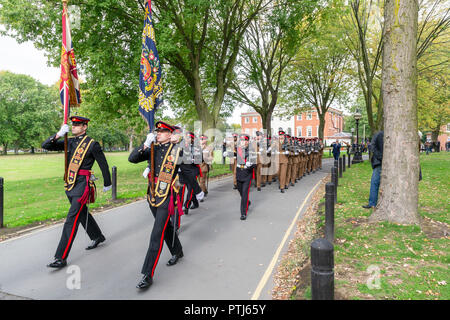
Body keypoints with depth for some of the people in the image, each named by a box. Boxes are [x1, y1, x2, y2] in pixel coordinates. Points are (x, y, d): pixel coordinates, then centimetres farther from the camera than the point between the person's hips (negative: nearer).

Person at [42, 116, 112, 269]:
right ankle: (98, 237, 43)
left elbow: (103, 164, -1)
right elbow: (46, 146, 8)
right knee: (82, 214, 22)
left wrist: (107, 184, 6)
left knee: (71, 220, -10)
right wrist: (58, 134, -8)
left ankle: (61, 258, -5)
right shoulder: (69, 142, 9)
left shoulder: (92, 144, -8)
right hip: (70, 185, 8)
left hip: (82, 185, -8)